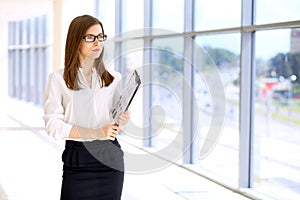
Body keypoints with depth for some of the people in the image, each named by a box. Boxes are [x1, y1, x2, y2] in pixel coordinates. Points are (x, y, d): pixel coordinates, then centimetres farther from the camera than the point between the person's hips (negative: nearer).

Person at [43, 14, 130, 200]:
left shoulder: (114, 78, 8)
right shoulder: (58, 79, -1)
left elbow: (118, 119, 12)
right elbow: (52, 124, -9)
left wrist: (123, 121, -14)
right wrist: (97, 133, -19)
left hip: (110, 156, 2)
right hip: (77, 158, -2)